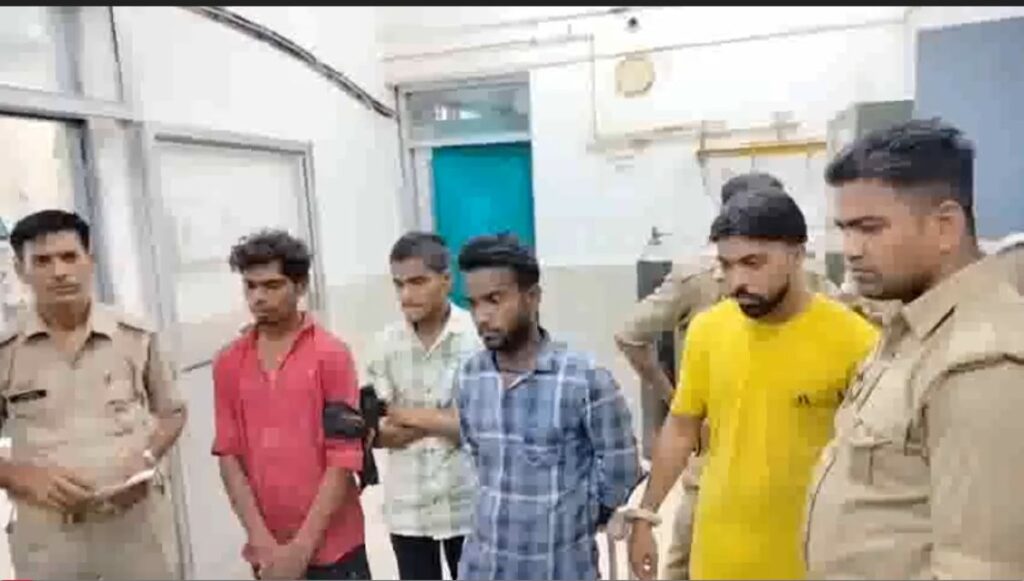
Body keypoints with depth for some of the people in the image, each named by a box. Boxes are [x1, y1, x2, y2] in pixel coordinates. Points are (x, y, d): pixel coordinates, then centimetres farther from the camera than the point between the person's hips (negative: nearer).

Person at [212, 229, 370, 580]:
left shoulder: (331, 355, -8)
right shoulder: (228, 364, 3)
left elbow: (344, 458, -11)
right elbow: (229, 455, 2)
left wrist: (302, 547, -13)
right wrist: (261, 540, -7)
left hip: (333, 547, -3)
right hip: (268, 553, 3)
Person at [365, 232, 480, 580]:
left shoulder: (479, 336, -11)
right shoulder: (386, 344, -2)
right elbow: (376, 431, -3)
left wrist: (416, 416, -12)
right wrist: (445, 422, -16)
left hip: (468, 506, -2)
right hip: (407, 508, 3)